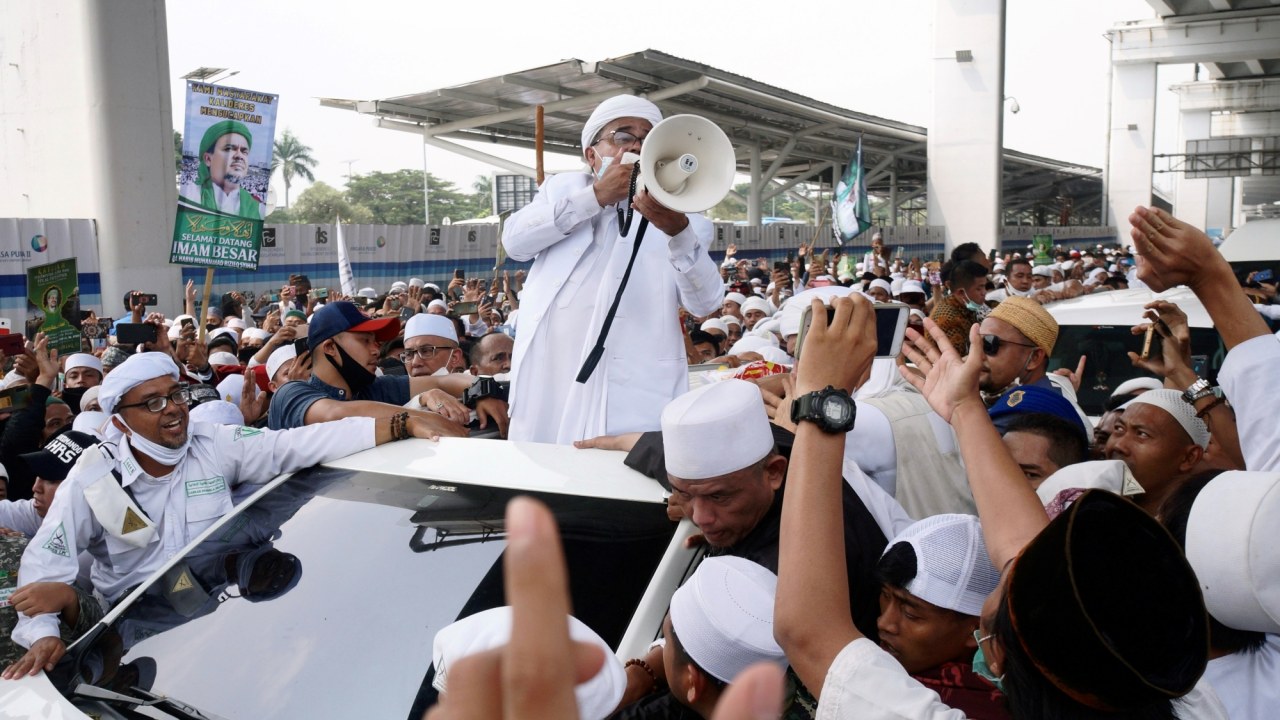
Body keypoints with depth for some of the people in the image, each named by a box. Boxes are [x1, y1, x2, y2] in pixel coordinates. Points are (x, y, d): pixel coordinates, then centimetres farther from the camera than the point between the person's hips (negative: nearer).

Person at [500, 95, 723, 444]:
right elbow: (516, 241, 0)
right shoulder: (564, 187, 18)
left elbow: (704, 303, -5)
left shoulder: (676, 209, 10)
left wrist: (678, 230, -23)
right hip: (547, 382, 2)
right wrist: (595, 196, -5)